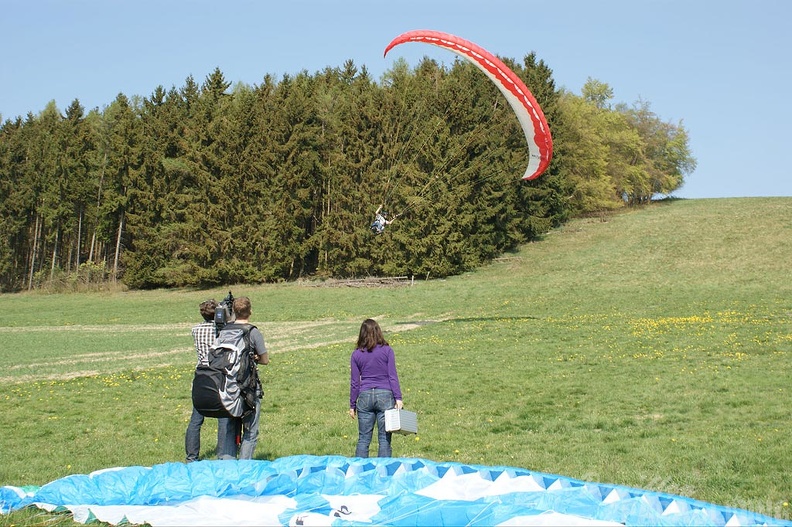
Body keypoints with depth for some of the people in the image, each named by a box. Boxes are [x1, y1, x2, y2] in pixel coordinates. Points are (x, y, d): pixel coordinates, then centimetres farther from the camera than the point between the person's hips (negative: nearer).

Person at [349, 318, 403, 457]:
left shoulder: (356, 354, 3)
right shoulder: (387, 350, -1)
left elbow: (354, 382, 6)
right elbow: (393, 376, -5)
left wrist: (352, 405, 11)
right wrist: (398, 398, -3)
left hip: (365, 396, 2)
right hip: (385, 395, -2)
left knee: (363, 439, 8)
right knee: (384, 439, 3)